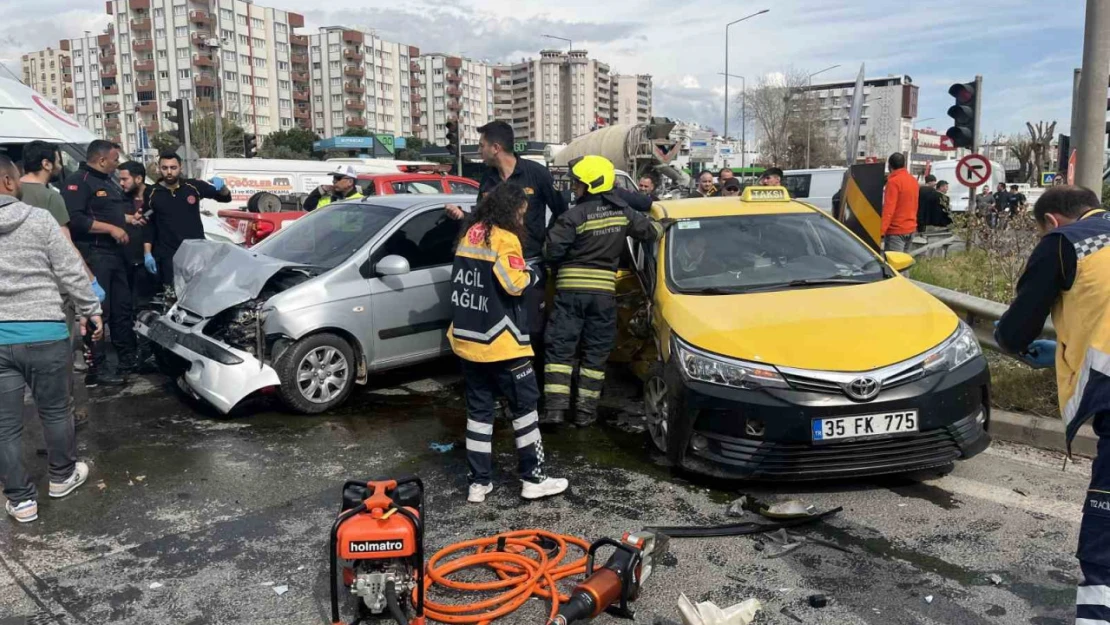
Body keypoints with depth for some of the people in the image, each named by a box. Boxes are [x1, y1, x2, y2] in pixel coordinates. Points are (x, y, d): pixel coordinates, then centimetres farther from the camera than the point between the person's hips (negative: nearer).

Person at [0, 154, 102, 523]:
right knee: (55, 411, 16)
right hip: (43, 333, -2)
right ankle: (63, 476, 32)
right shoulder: (39, 220, -7)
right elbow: (72, 273, -6)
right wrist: (91, 311, 7)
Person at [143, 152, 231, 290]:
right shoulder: (151, 193, 1)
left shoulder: (194, 186, 2)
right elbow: (147, 225, 4)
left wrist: (221, 186, -16)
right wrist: (147, 253, -1)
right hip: (168, 256, -1)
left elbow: (225, 197, 6)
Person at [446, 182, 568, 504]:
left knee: (479, 408, 12)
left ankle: (478, 482, 15)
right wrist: (531, 273, -1)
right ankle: (533, 478, 11)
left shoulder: (470, 233, 11)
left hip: (467, 337, 8)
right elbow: (514, 284, -19)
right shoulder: (504, 238, -13)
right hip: (499, 341, -7)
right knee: (525, 405, 5)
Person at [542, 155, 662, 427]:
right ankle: (586, 410, 12)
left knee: (560, 348, 3)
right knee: (595, 352, 10)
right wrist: (656, 224, 36)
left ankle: (555, 408, -3)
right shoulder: (623, 212, 2)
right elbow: (652, 230, 13)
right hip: (604, 291, 3)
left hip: (570, 289, -3)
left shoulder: (574, 216, -12)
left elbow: (550, 251, -13)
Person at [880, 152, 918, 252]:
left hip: (896, 230, -8)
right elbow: (914, 205, 17)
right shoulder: (913, 180, 11)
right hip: (911, 228, 8)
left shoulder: (893, 181, -13)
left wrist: (881, 230, -23)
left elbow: (888, 208, -20)